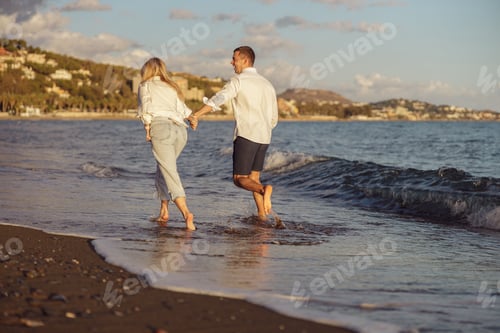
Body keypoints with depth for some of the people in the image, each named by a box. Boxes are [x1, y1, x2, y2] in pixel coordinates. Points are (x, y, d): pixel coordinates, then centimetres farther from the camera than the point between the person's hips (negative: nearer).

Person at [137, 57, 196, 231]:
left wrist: (147, 130, 4)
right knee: (162, 171, 23)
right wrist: (193, 116, 38)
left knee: (170, 174, -13)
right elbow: (183, 111, 17)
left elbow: (146, 108, -1)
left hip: (161, 127, -5)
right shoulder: (172, 87, 28)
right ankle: (163, 212, 19)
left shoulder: (146, 86, 17)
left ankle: (186, 213, -29)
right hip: (180, 130, 5)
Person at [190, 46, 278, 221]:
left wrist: (196, 115, -30)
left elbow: (218, 98, -21)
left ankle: (264, 189, -30)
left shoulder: (239, 80, -4)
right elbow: (273, 119, 20)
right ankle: (262, 213, 9)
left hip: (246, 135, -6)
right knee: (253, 177, 18)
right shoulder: (267, 84, 17)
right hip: (264, 138, 7)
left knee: (240, 180, -3)